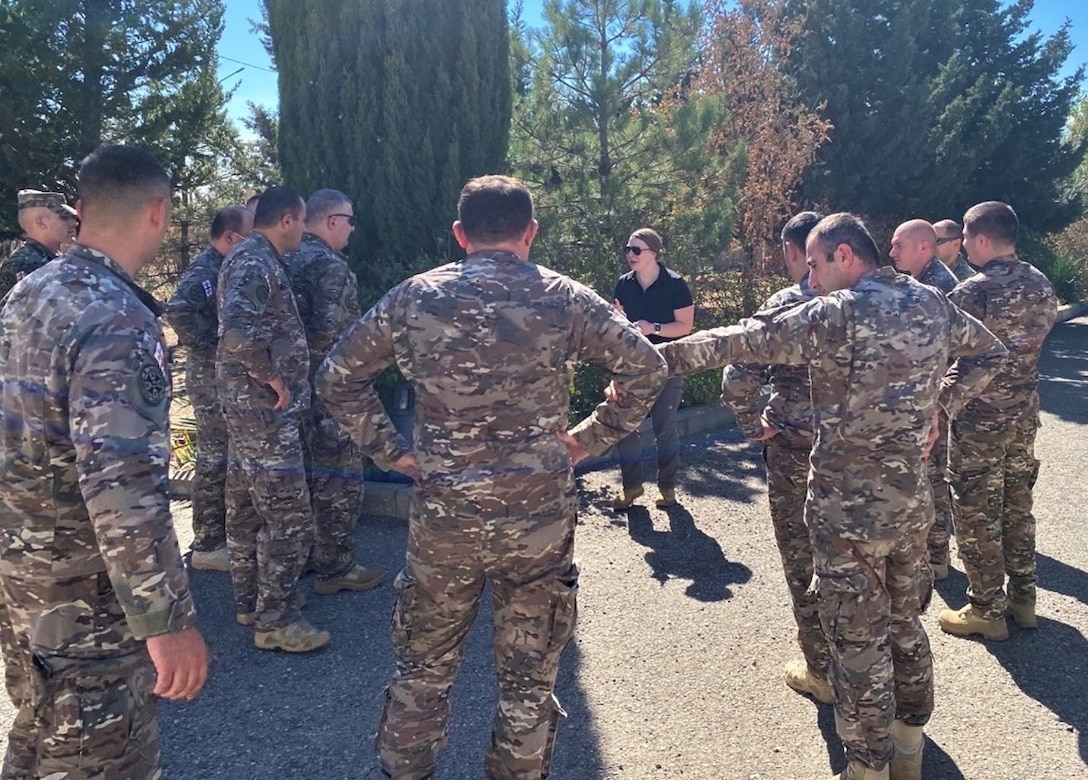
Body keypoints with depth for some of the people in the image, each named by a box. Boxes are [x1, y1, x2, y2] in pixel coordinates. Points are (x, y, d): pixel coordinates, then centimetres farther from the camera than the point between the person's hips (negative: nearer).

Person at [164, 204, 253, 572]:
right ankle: (207, 545, 8)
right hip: (212, 377, -10)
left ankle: (221, 532, 31)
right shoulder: (205, 270, -18)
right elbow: (177, 310, -34)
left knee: (225, 457, 17)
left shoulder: (225, 268, 12)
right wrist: (209, 348, -25)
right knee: (213, 459, -2)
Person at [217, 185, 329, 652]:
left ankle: (251, 600, 29)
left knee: (247, 508, 17)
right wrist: (271, 376, -21)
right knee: (288, 516, -5)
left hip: (249, 405, 11)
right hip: (265, 408, -11)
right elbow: (237, 329, -33)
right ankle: (275, 620, 4)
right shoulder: (256, 264, -17)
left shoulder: (252, 259, 15)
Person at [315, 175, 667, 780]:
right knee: (529, 677, 16)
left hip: (443, 516, 1)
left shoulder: (415, 297, 0)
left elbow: (336, 377, 5)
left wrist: (392, 451, 7)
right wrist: (589, 439, 4)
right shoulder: (566, 299, -3)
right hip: (540, 518, 0)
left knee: (424, 667, 20)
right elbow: (648, 369, -1)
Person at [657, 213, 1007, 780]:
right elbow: (989, 352, 20)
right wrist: (938, 406, 13)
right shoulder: (932, 304, 4)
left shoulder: (832, 314, -18)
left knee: (858, 643, 7)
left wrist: (656, 356, -7)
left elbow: (739, 343, -16)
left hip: (849, 509, -7)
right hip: (911, 499, 7)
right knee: (905, 624, 23)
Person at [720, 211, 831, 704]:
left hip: (796, 454, -5)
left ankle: (822, 671, 24)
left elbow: (738, 380, -23)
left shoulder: (783, 307, -15)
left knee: (804, 564, 10)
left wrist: (755, 427, -7)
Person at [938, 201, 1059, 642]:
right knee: (1017, 505, 19)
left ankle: (986, 611, 14)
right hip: (1025, 412, 8)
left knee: (977, 515, 4)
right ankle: (1023, 597, 30)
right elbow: (1038, 338, 13)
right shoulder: (1041, 285, 4)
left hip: (979, 418, -7)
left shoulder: (973, 291, -19)